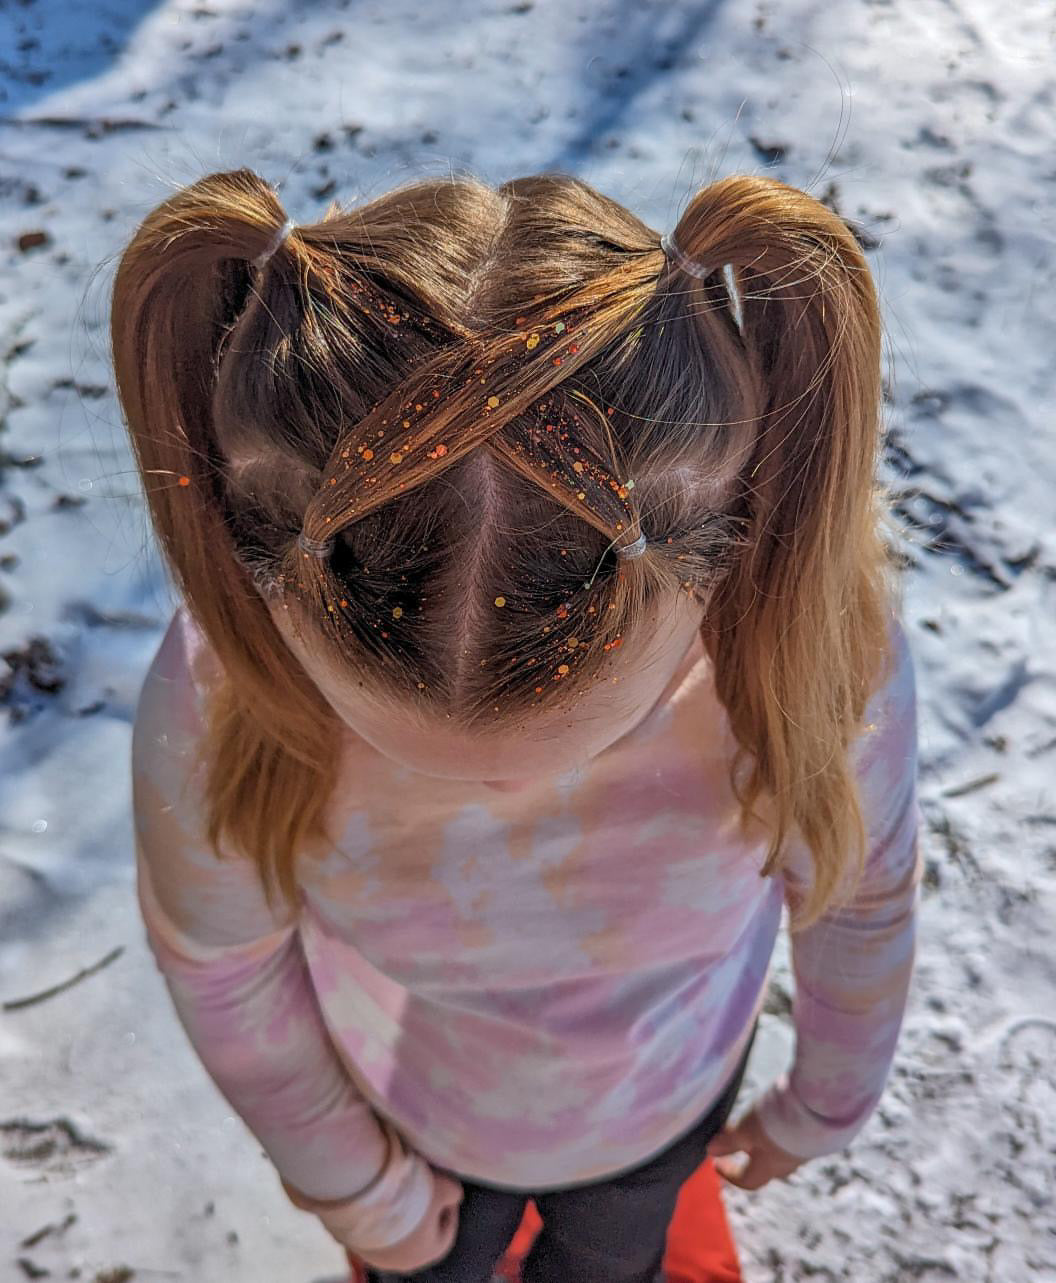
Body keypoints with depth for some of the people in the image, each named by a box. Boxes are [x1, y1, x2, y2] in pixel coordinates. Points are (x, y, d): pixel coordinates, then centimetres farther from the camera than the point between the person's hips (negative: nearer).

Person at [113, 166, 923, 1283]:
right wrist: (352, 1183, 1)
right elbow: (213, 963, -16)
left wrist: (827, 1104, 6)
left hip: (660, 1099, 1)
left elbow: (862, 894, -14)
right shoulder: (213, 709, -39)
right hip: (414, 1100, 0)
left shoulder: (823, 660, -38)